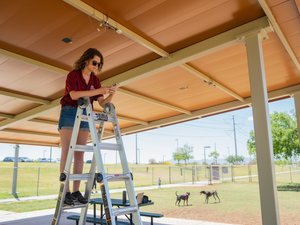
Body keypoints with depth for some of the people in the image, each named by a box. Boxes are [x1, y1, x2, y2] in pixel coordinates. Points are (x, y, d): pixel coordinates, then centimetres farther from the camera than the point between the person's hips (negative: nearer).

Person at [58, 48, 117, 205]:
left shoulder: (95, 80, 8)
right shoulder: (73, 74, -6)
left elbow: (102, 103, 4)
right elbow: (74, 95, -24)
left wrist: (111, 94, -16)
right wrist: (98, 91, -29)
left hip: (85, 116, 5)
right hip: (69, 113, -4)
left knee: (79, 154, 0)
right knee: (67, 152, -8)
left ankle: (76, 191, 2)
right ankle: (65, 191, -7)